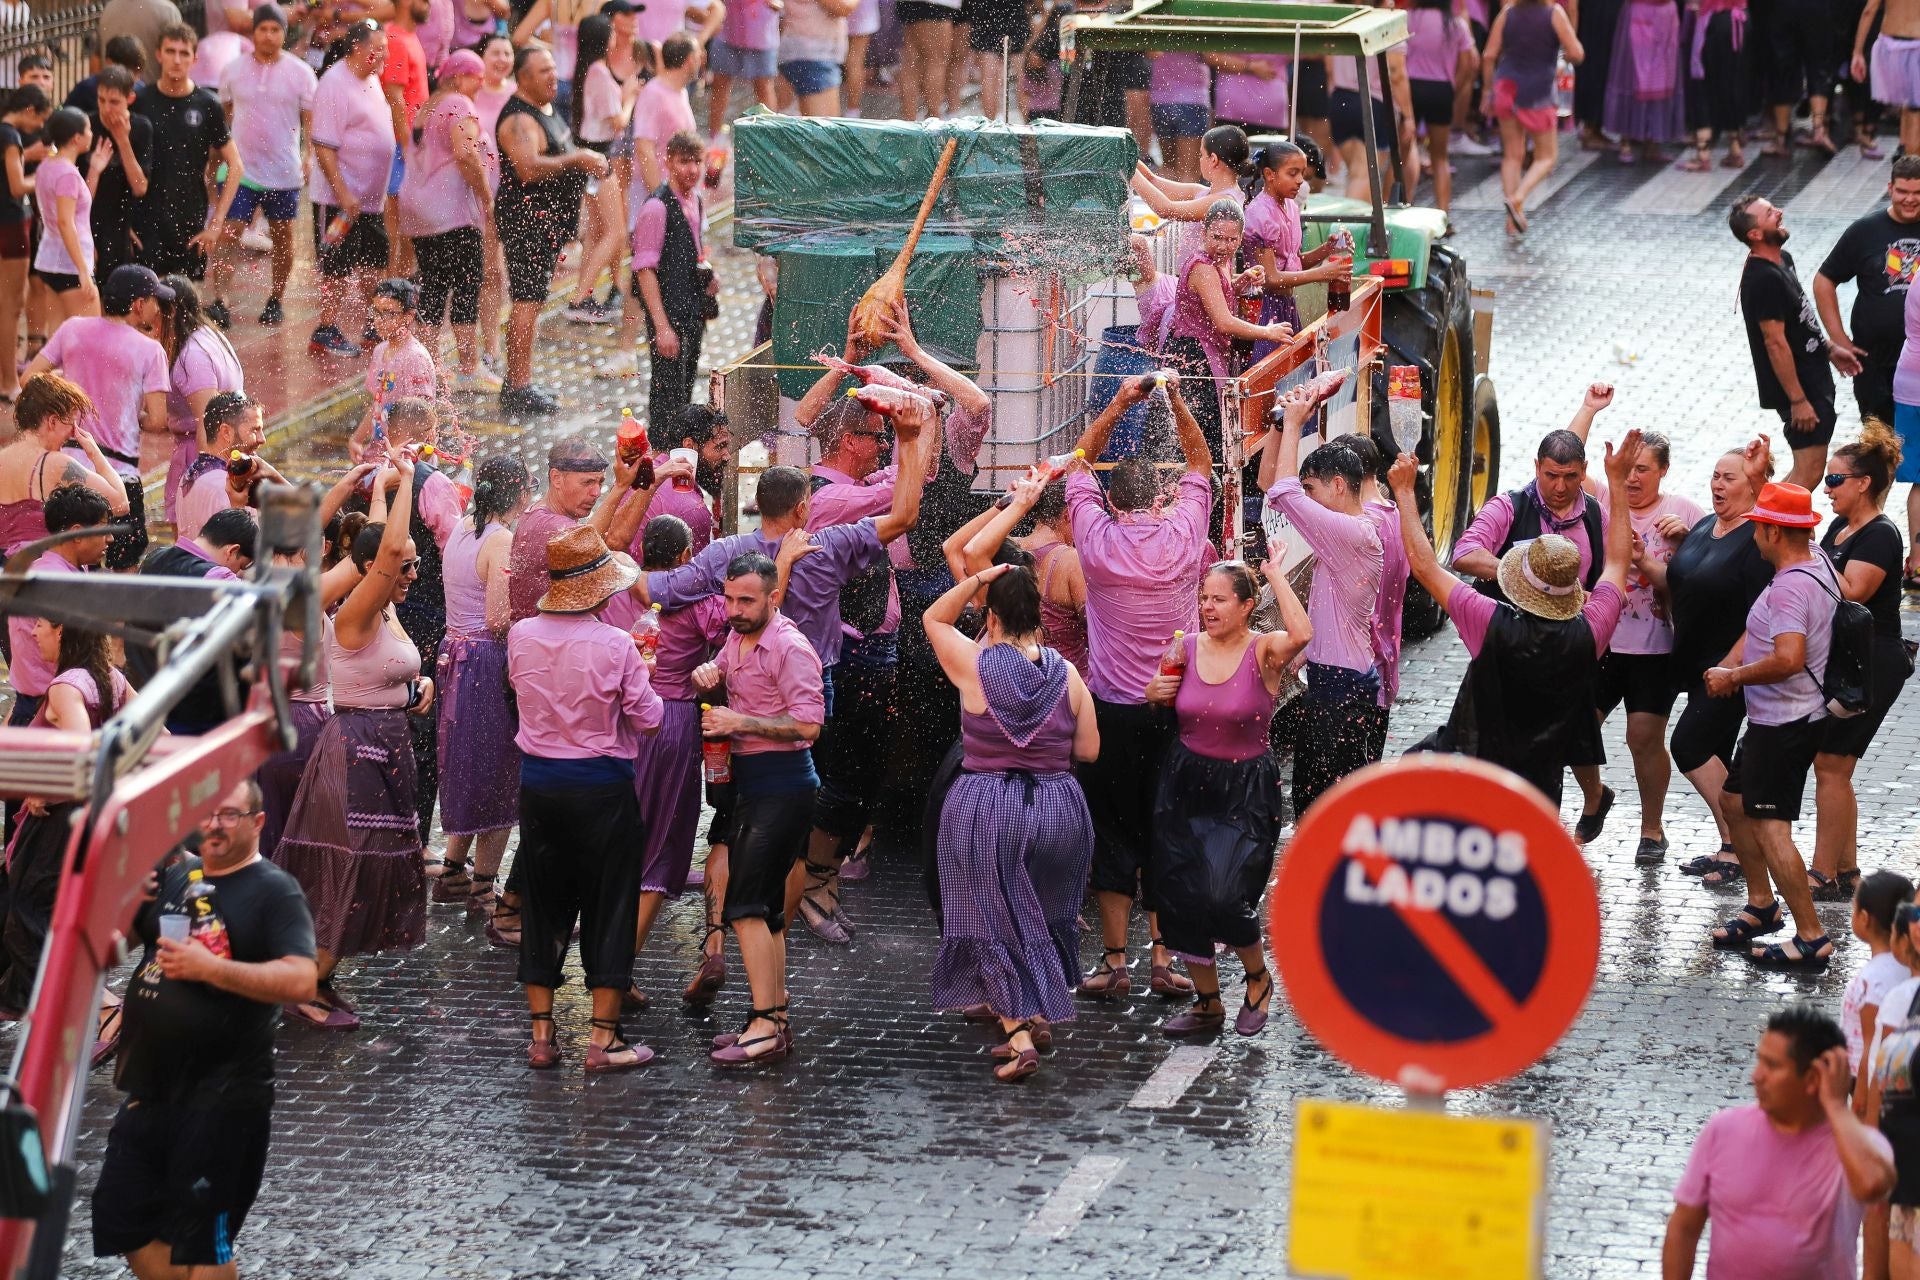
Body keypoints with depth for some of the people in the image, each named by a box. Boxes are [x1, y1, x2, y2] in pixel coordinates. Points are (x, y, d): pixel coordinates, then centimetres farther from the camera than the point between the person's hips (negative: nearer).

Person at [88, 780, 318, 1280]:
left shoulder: (274, 891, -8)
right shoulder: (174, 877, 11)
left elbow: (300, 980, -20)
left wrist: (209, 968, -25)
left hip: (222, 1099, -7)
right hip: (150, 1088, 7)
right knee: (122, 1224, 12)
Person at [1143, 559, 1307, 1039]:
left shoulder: (1263, 652, -12)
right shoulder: (1186, 648, 1)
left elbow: (1301, 635, -35)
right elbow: (1165, 709, 17)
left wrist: (1276, 575, -25)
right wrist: (1154, 693, -7)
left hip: (1246, 791, -5)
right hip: (1185, 784, 5)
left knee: (1225, 899, -16)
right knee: (1182, 899, 6)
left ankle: (1258, 978, 14)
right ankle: (1207, 1003, 25)